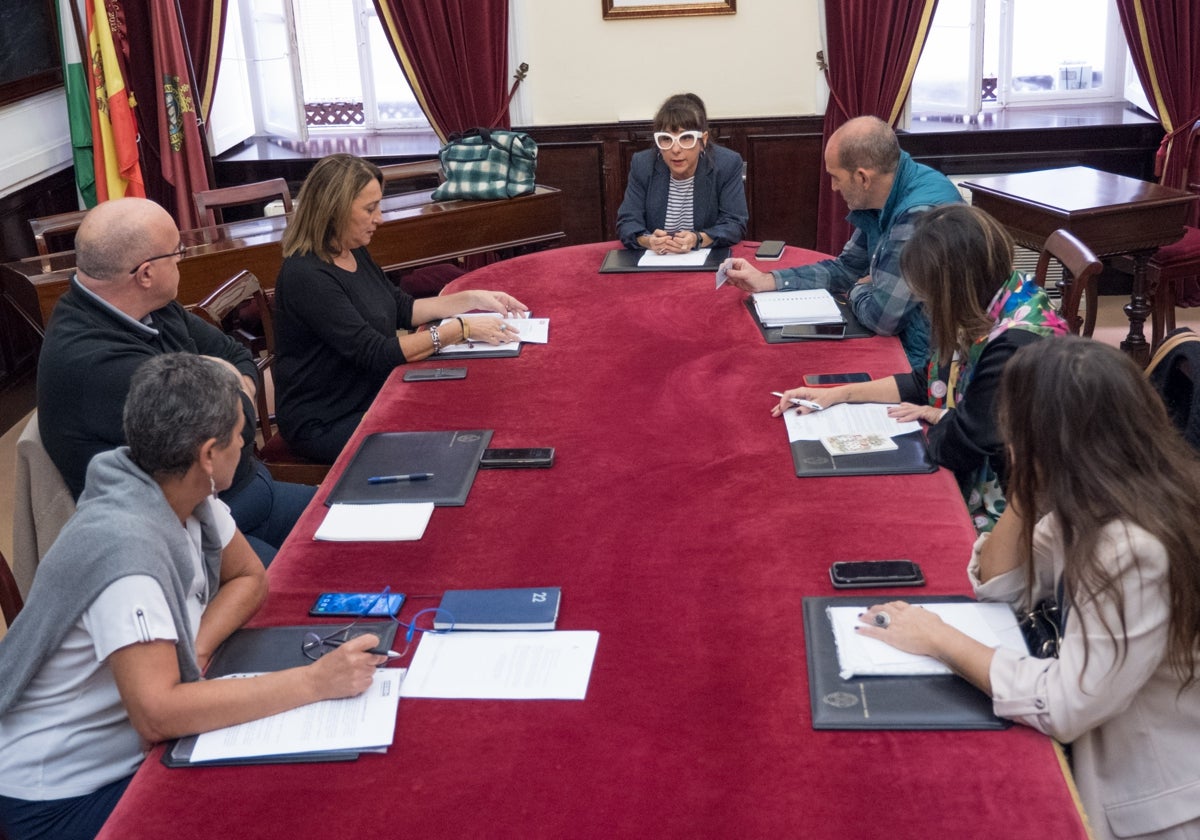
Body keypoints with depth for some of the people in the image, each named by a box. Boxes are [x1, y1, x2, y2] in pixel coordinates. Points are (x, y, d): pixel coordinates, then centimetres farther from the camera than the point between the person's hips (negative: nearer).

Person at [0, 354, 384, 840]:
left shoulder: (182, 493, -7)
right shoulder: (124, 546, -31)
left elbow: (249, 578, 8)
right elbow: (156, 714, -37)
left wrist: (194, 650, -12)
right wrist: (315, 681, -35)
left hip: (134, 752, 8)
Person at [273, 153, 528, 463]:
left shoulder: (354, 253, 6)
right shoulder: (306, 277, -24)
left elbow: (403, 309, 16)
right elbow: (375, 354, -26)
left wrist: (473, 298, 5)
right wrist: (460, 330, -24)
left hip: (372, 397, 9)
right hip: (327, 425, -9)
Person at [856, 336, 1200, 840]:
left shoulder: (1139, 551, -31)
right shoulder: (1093, 500, -3)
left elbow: (1062, 706, -28)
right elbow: (1002, 587, 5)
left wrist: (939, 640, -18)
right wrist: (1025, 491, -9)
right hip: (1097, 758, 7)